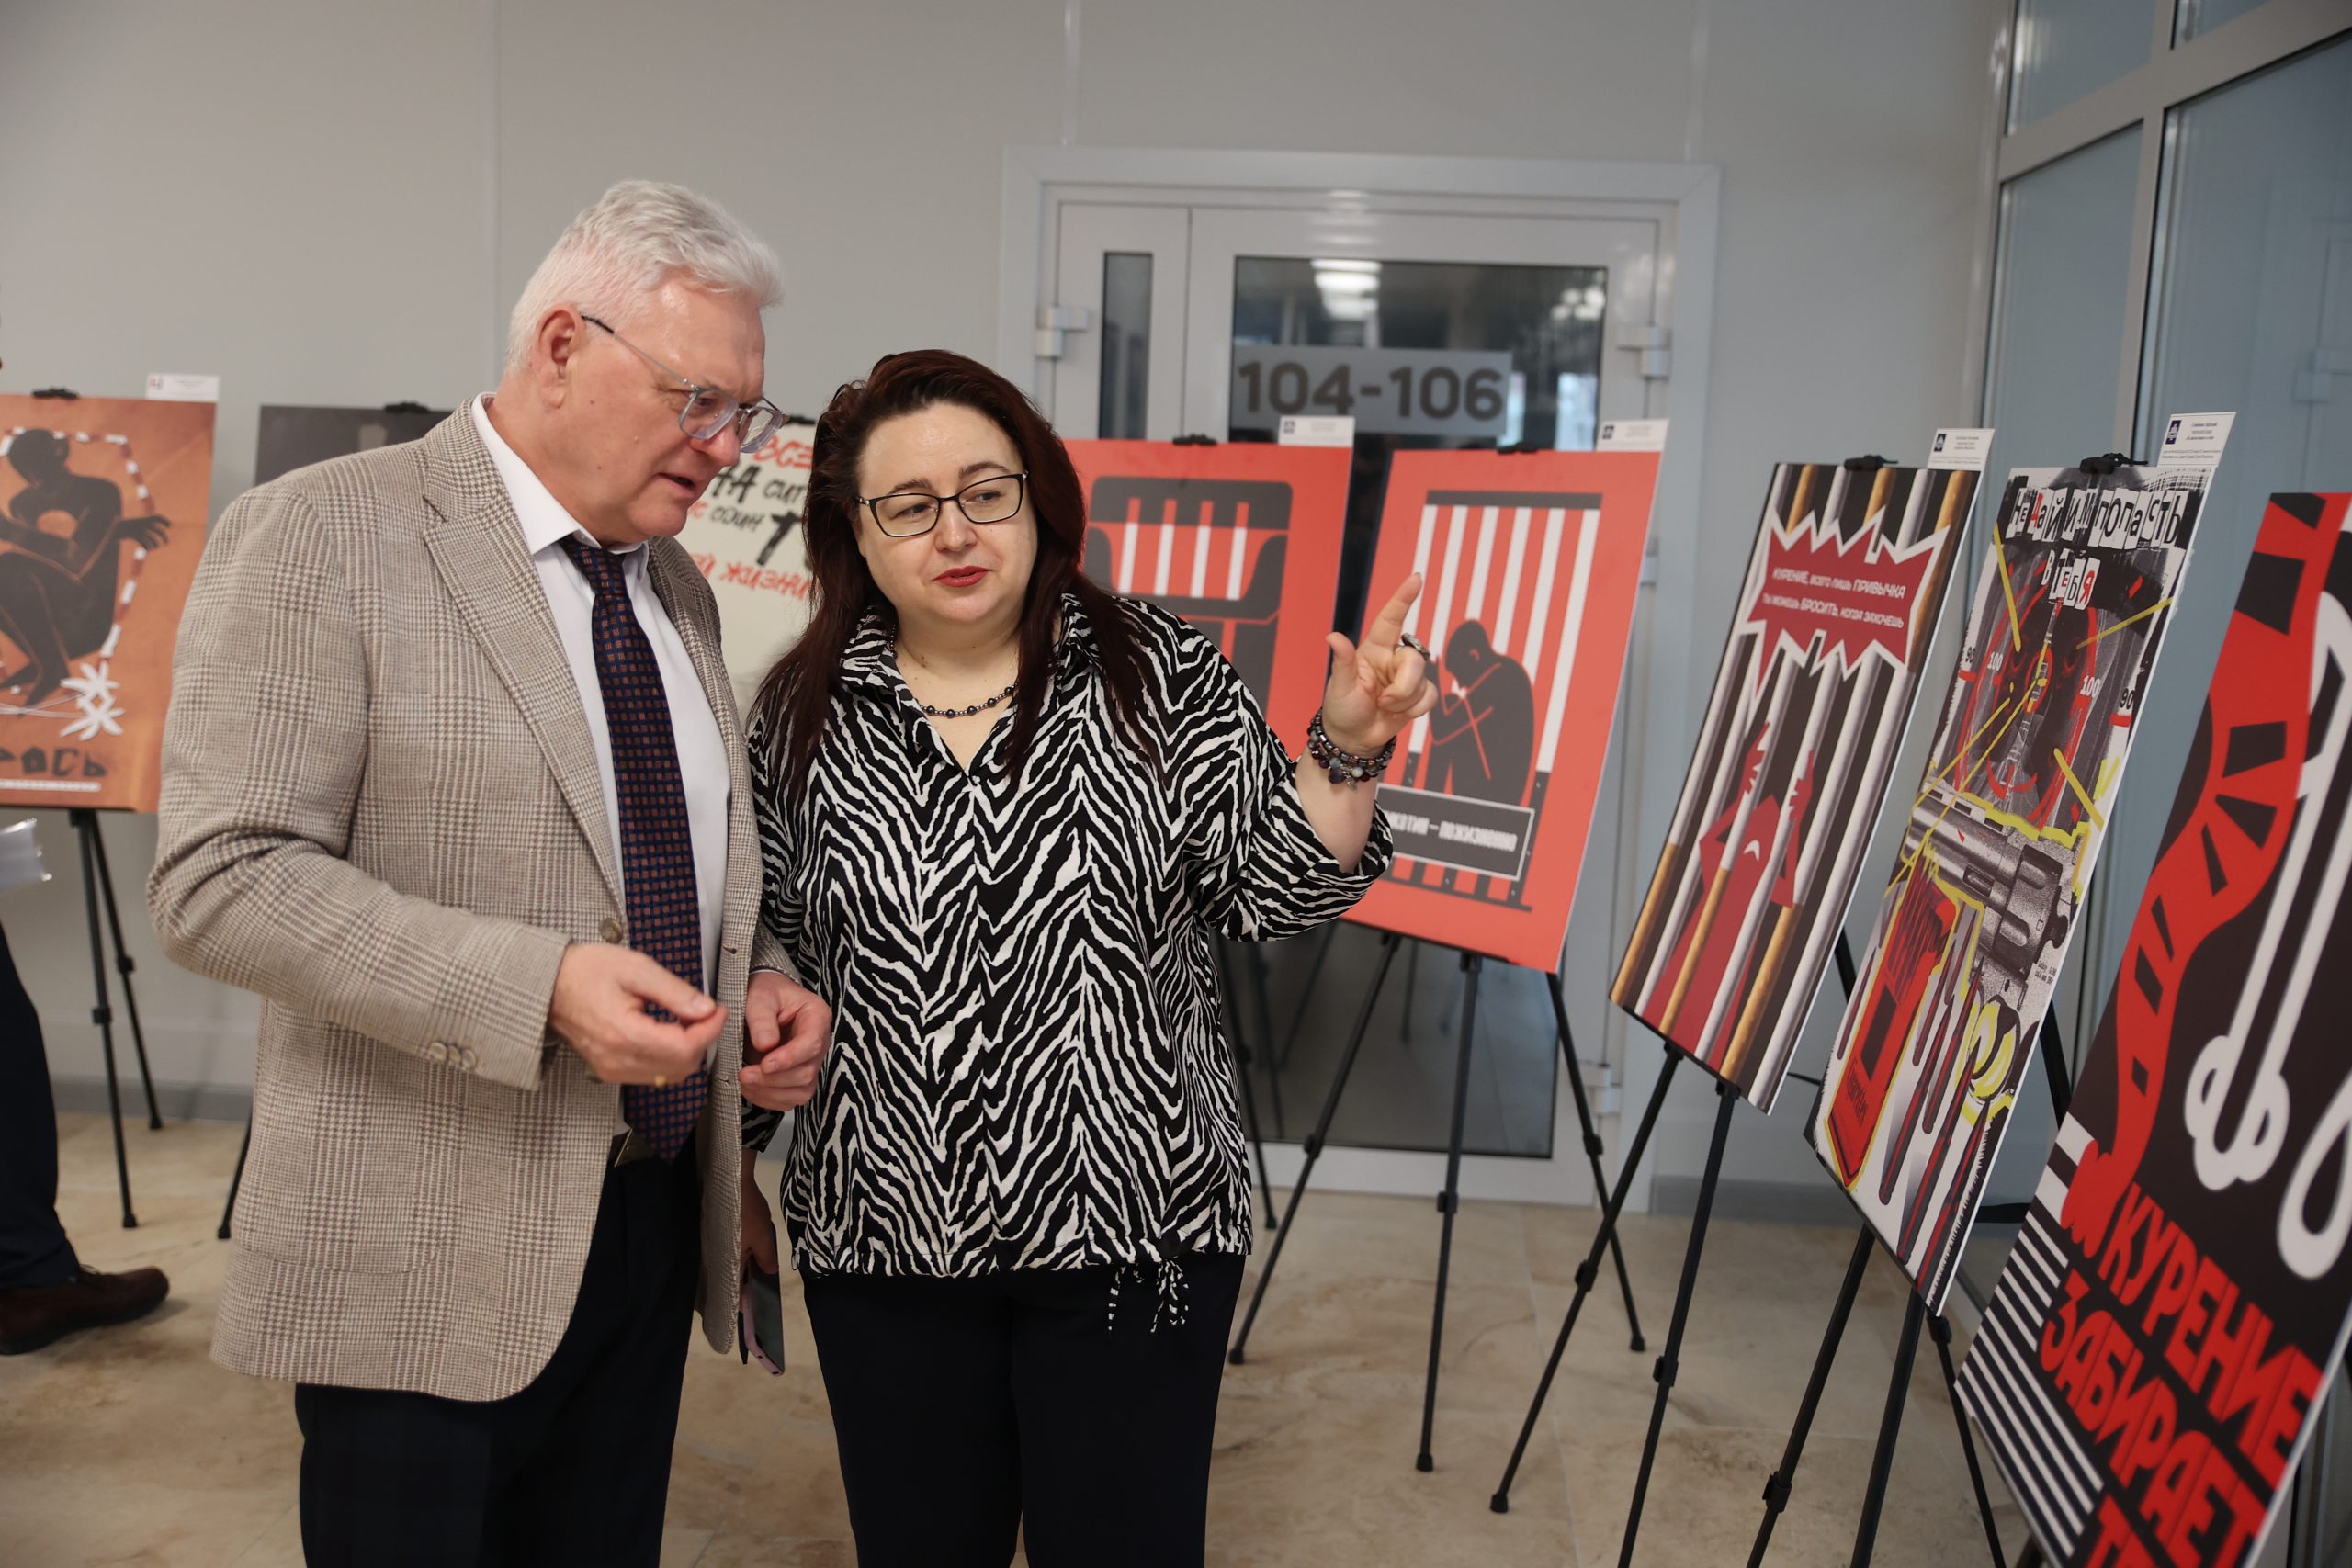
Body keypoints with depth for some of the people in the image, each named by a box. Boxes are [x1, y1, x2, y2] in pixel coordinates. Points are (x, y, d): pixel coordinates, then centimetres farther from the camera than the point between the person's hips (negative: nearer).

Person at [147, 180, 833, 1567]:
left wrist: (757, 989, 1)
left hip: (660, 1220, 7)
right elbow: (223, 879, -17)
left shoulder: (679, 587, 12)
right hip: (433, 1249, -6)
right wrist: (540, 986, -27)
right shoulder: (322, 539, -10)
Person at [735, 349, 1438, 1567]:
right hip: (885, 1240, 2)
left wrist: (1346, 750, -21)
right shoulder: (801, 716, 1)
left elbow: (1268, 894, -6)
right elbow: (765, 958, 10)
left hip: (1131, 1229, -2)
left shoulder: (1158, 675, -4)